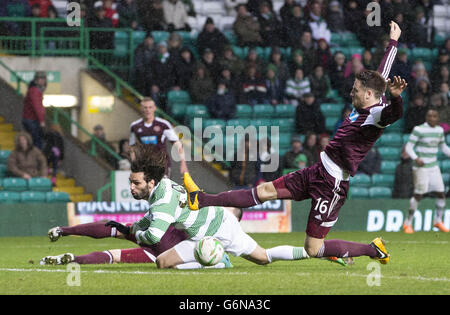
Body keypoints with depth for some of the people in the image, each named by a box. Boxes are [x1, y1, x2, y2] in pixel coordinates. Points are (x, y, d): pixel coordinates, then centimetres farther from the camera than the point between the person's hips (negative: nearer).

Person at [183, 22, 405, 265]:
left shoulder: (378, 114, -17)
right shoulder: (363, 107, 7)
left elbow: (395, 113, -41)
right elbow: (381, 75, 23)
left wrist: (395, 96, -63)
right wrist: (393, 42, 37)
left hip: (332, 185, -9)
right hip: (318, 171, 9)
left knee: (313, 249, -5)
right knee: (264, 191, 13)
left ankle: (374, 250, 9)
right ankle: (202, 201, 18)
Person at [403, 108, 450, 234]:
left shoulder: (439, 130, 8)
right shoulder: (419, 130, -11)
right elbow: (408, 147, -12)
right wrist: (415, 158, -29)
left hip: (433, 167, 6)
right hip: (421, 167, -6)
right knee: (418, 195, -10)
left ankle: (438, 221, 25)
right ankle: (408, 223, 4)